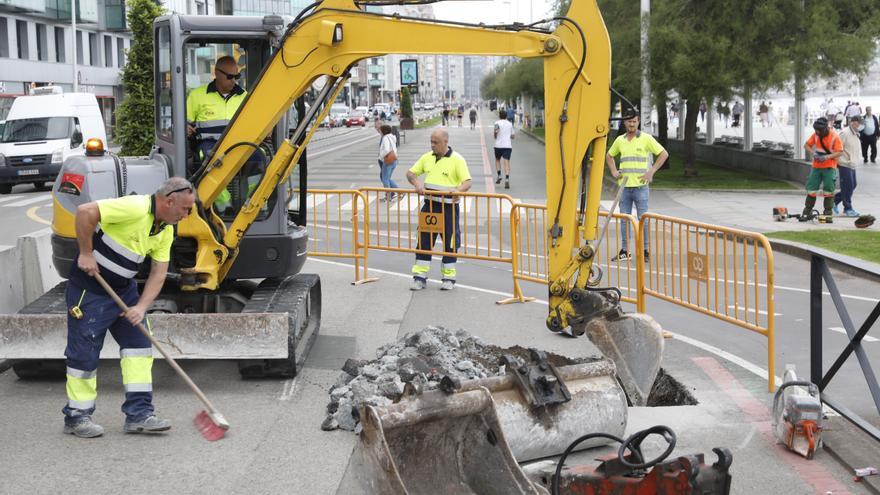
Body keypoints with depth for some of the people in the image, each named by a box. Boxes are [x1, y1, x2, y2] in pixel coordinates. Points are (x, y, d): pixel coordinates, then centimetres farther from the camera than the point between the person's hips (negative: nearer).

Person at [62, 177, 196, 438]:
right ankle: (76, 417, 13)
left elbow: (158, 273, 2)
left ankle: (138, 414, 6)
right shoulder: (136, 208, -25)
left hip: (124, 288, 8)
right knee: (84, 352, -1)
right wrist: (86, 253, -23)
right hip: (89, 286, -8)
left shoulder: (165, 230, 2)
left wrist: (141, 306, -11)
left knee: (139, 343, 3)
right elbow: (85, 212, -31)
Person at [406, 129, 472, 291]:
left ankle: (449, 278, 16)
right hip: (429, 205, 4)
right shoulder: (427, 157, 8)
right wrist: (417, 182, -8)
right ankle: (420, 276, 10)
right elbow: (410, 173, 14)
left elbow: (467, 182, -13)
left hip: (448, 207, -4)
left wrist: (458, 190, -35)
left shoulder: (457, 159, -7)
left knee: (449, 242, 4)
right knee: (423, 241, 4)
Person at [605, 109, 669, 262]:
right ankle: (624, 251, 14)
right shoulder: (619, 140, 10)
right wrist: (613, 171, 11)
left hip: (640, 186, -4)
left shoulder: (646, 138, -3)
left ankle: (645, 251, 6)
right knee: (624, 219, 8)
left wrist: (651, 172, -7)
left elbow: (664, 154, -2)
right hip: (624, 186, 4)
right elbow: (609, 156, 26)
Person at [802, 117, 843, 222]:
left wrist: (827, 157, -25)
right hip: (816, 166, 4)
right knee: (811, 189, 4)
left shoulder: (834, 137, -12)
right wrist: (813, 153, -10)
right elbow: (806, 145, 8)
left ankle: (827, 214, 7)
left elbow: (840, 152, -13)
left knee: (828, 191, 0)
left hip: (829, 167, -4)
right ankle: (807, 212, 11)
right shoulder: (815, 135, 1)